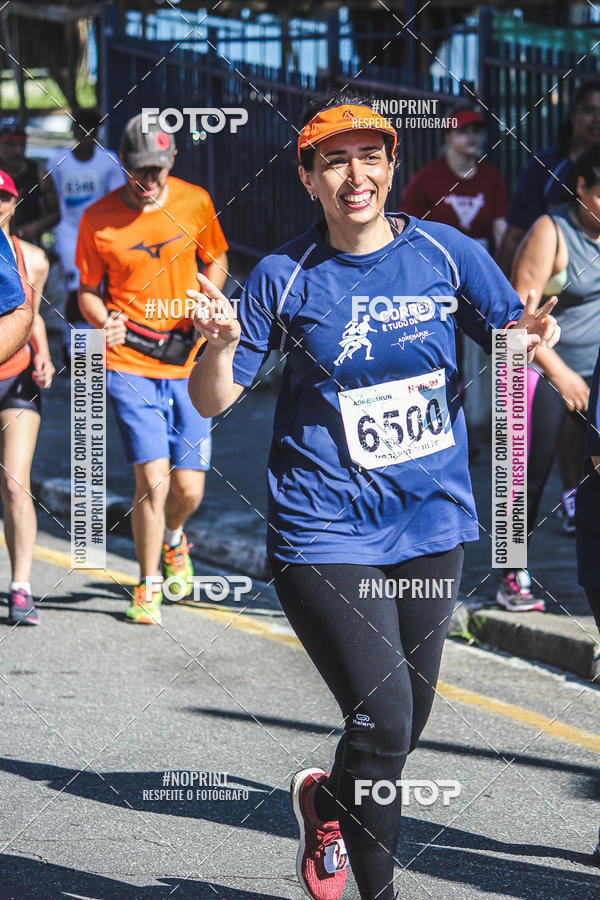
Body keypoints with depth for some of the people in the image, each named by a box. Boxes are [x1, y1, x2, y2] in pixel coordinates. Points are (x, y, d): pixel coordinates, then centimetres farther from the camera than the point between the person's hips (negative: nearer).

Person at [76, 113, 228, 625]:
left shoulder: (195, 202, 1)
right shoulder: (98, 219, -4)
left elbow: (216, 261, 18)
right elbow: (88, 292, 7)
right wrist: (103, 322, -15)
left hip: (187, 363, 2)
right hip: (130, 364, -2)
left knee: (189, 490, 2)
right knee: (153, 479, -14)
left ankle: (173, 540, 38)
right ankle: (148, 587, 7)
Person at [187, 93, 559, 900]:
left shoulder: (446, 252, -3)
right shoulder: (285, 277, -7)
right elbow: (212, 402, -3)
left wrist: (529, 337, -17)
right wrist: (221, 343, -25)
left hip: (431, 523, 4)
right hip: (325, 533, -4)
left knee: (407, 724, 15)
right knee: (382, 721, -14)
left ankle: (326, 802, 47)